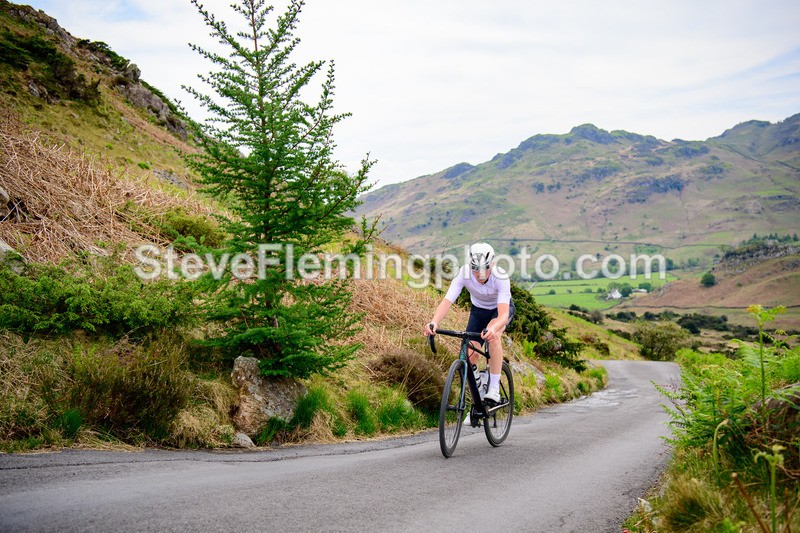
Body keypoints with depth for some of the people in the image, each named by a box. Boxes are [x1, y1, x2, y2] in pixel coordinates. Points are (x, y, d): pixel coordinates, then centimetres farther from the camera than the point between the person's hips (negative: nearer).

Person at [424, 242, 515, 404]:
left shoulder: (500, 277, -37)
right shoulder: (464, 273, -31)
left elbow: (503, 314, -46)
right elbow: (447, 301, -38)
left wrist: (492, 328, -68)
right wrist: (434, 322, -57)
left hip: (501, 308, -3)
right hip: (478, 309, 3)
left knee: (493, 335, -35)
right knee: (470, 354, -9)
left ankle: (494, 389, -26)